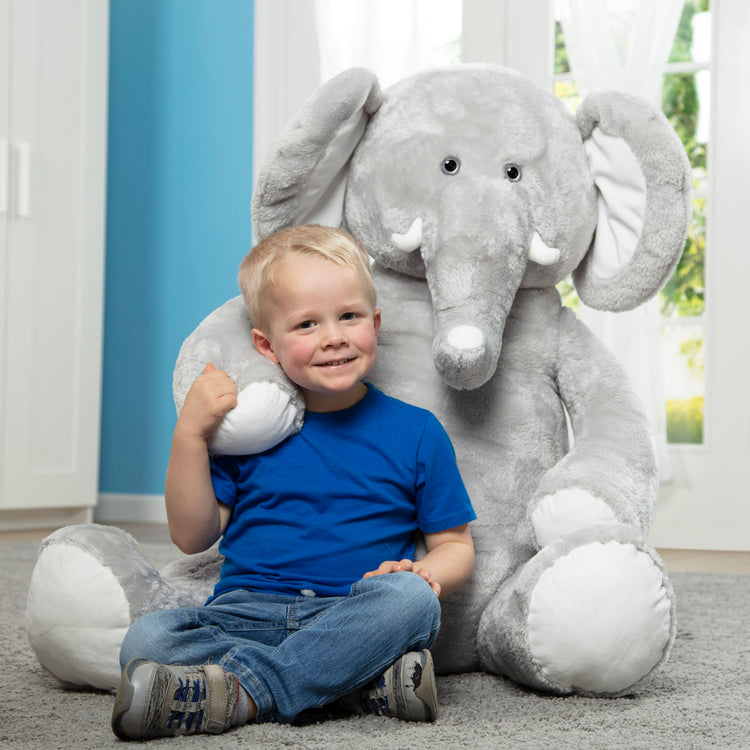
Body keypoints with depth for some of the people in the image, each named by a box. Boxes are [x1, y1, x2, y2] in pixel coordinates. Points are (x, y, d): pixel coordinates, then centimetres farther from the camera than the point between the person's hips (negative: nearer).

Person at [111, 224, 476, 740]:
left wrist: (426, 572, -14)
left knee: (411, 598, -33)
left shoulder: (417, 433, 6)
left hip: (353, 618, -1)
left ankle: (239, 691, -31)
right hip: (248, 613, 1)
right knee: (146, 640, -25)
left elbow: (456, 545, 10)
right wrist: (190, 434, -7)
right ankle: (364, 684, -29)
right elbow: (192, 537, 6)